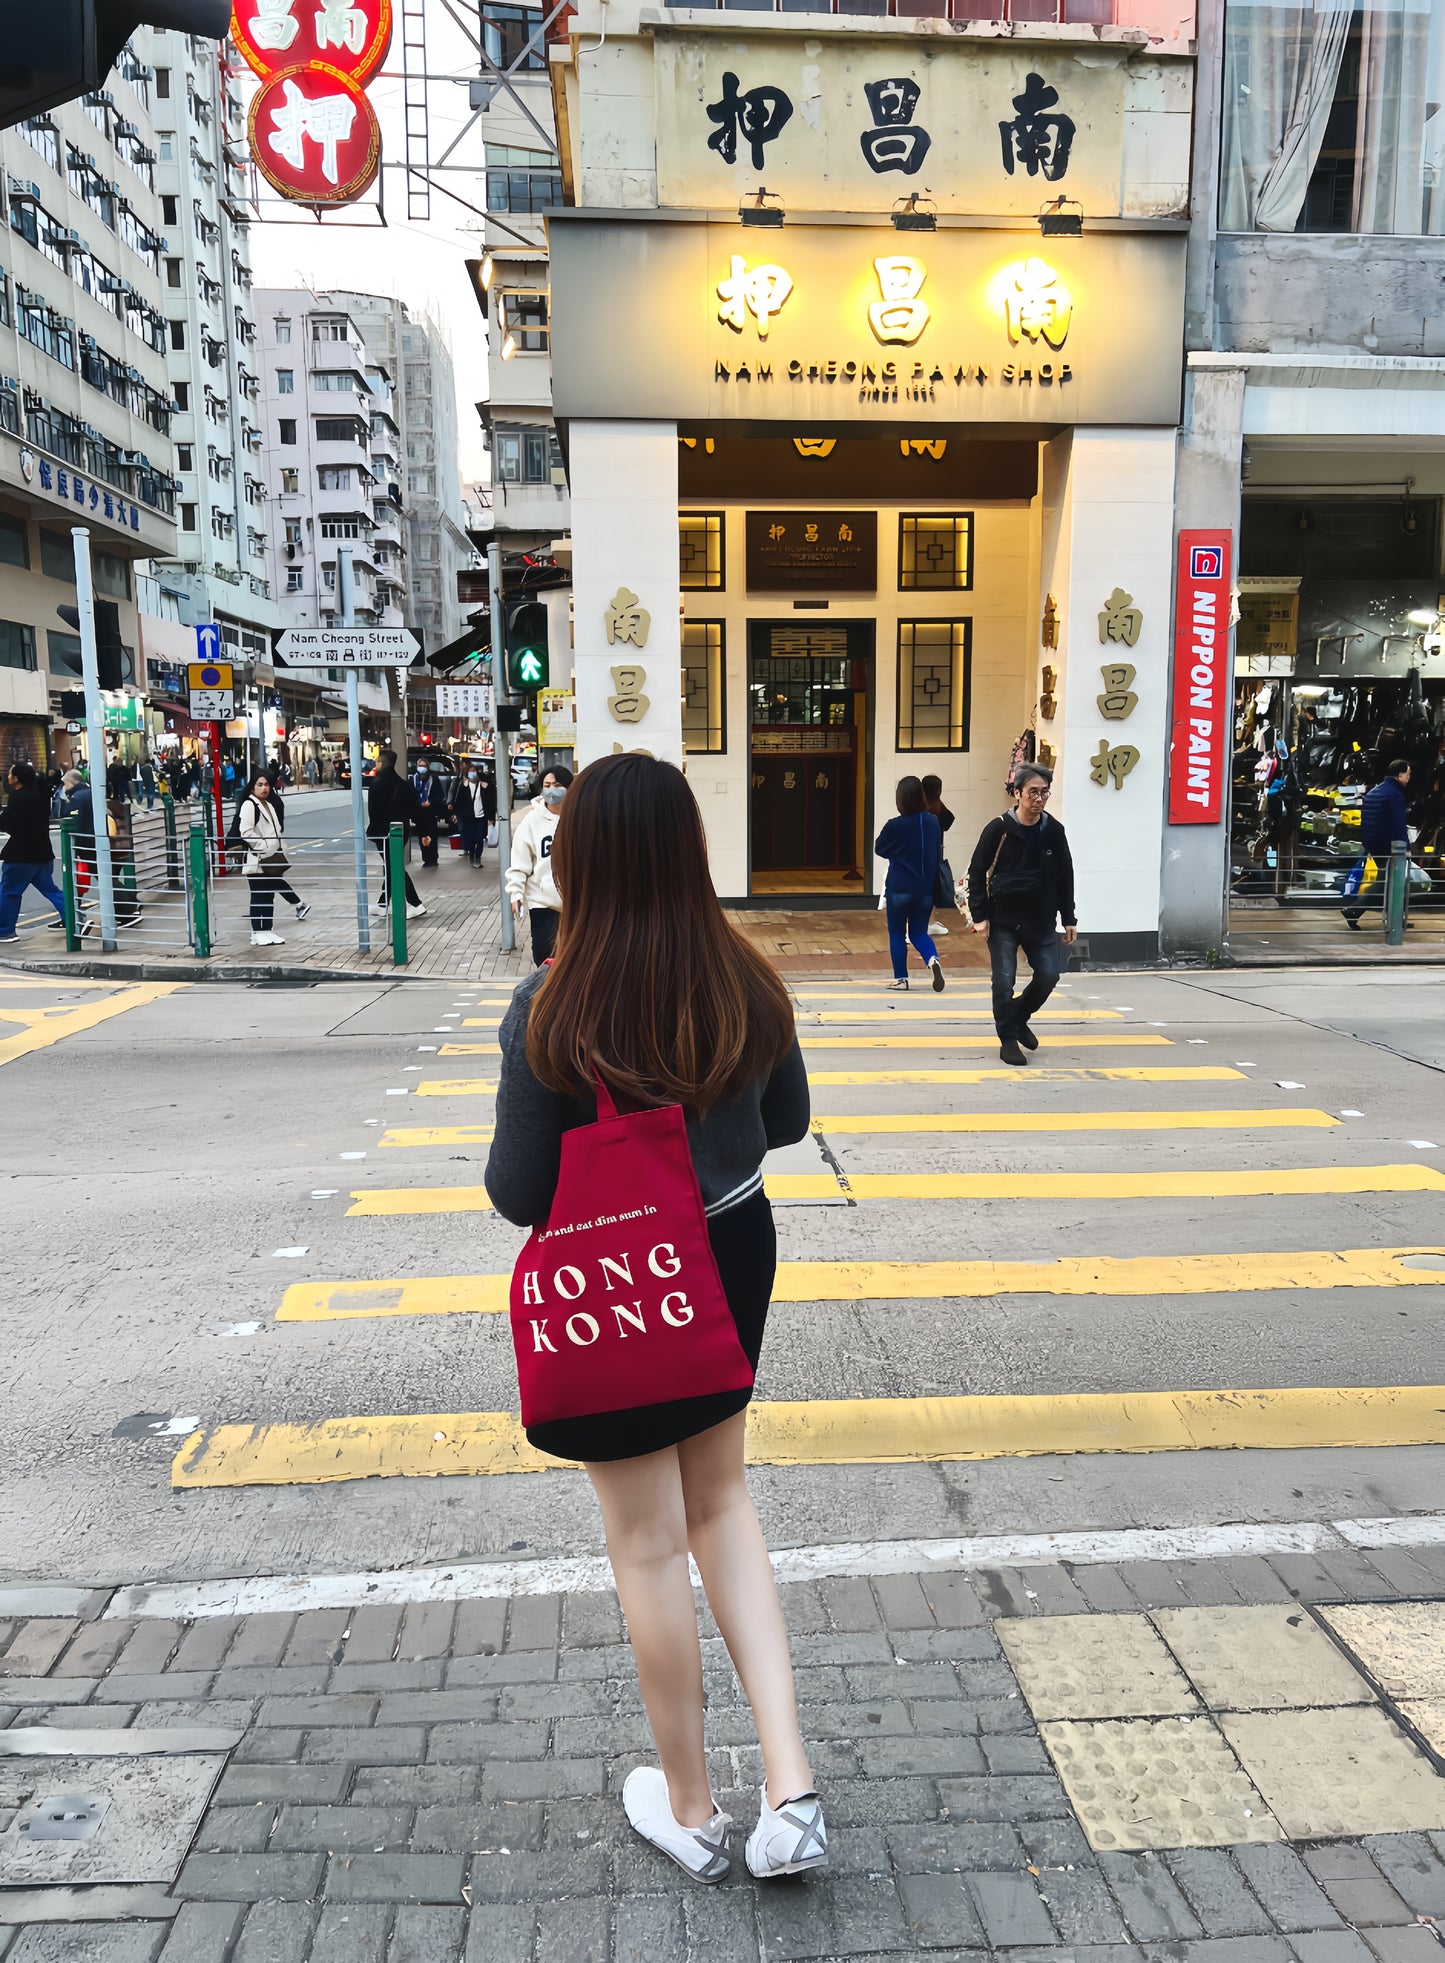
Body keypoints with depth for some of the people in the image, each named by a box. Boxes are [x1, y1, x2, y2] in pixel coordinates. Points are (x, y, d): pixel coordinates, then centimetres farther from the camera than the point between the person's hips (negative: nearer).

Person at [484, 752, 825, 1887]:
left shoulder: (553, 1013, -24)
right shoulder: (750, 986, -10)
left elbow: (520, 1194, -17)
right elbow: (787, 1121, 5)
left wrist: (505, 1165, 4)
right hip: (734, 1253, 5)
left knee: (649, 1543, 15)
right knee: (720, 1499, 25)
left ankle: (691, 1811, 36)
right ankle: (790, 1789, 22)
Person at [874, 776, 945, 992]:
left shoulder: (895, 826, -15)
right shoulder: (933, 822, -2)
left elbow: (880, 849, 2)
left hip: (899, 889, -4)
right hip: (926, 889, 4)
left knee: (897, 933, 12)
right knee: (919, 932, 14)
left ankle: (901, 978, 15)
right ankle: (933, 959, -13)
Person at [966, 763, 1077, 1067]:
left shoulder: (1054, 831, 0)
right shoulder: (998, 829, -10)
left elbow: (1064, 877, 8)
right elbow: (977, 872, -5)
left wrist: (1069, 919, 8)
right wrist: (979, 916, -11)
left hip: (1040, 920, 3)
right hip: (1003, 920, -3)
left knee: (1049, 974, -1)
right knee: (1004, 981, -2)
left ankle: (1019, 1017, 26)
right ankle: (1008, 1039, 13)